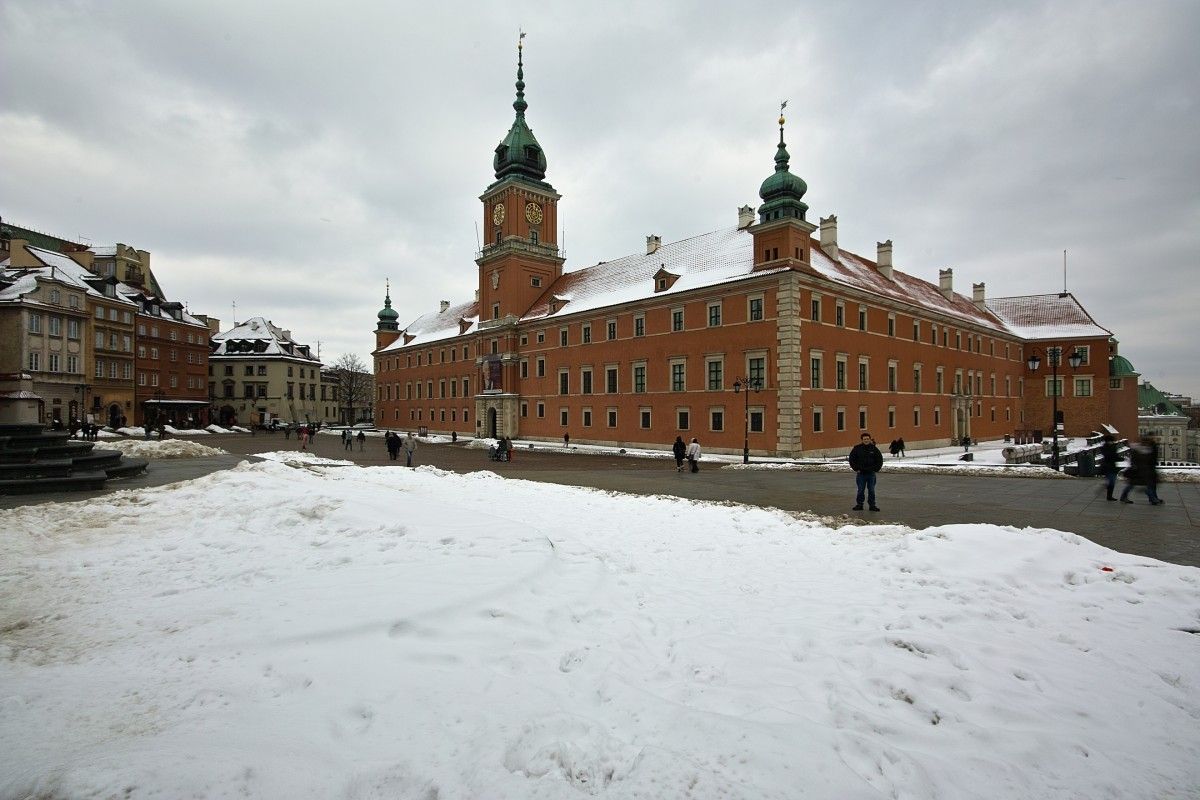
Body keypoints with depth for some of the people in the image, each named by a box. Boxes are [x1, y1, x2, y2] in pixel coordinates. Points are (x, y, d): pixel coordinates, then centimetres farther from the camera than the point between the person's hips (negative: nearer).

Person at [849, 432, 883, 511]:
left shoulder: (874, 449, 1)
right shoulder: (857, 448, -3)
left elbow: (880, 460, 9)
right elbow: (851, 459, 3)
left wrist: (876, 469, 2)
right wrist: (856, 469, -2)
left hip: (871, 473, 1)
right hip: (861, 473, -1)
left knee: (871, 490, 6)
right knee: (860, 490, 5)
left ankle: (872, 505, 14)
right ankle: (859, 504, 13)